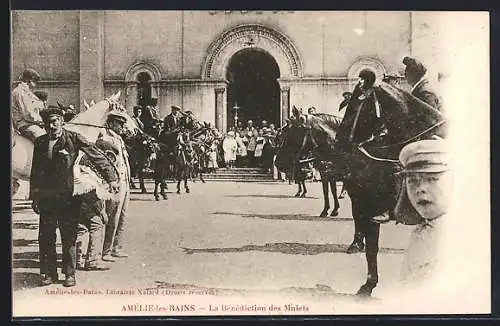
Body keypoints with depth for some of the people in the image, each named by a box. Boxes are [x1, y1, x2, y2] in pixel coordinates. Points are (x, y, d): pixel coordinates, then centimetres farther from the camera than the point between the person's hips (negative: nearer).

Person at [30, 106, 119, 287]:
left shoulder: (73, 138, -4)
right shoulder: (40, 142, 8)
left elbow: (97, 156, -4)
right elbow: (35, 172, 13)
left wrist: (111, 178, -10)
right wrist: (34, 196, 11)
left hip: (68, 196, -3)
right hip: (46, 197, 3)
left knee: (69, 237, 4)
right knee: (46, 236, 6)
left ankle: (69, 273, 15)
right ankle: (49, 272, 18)